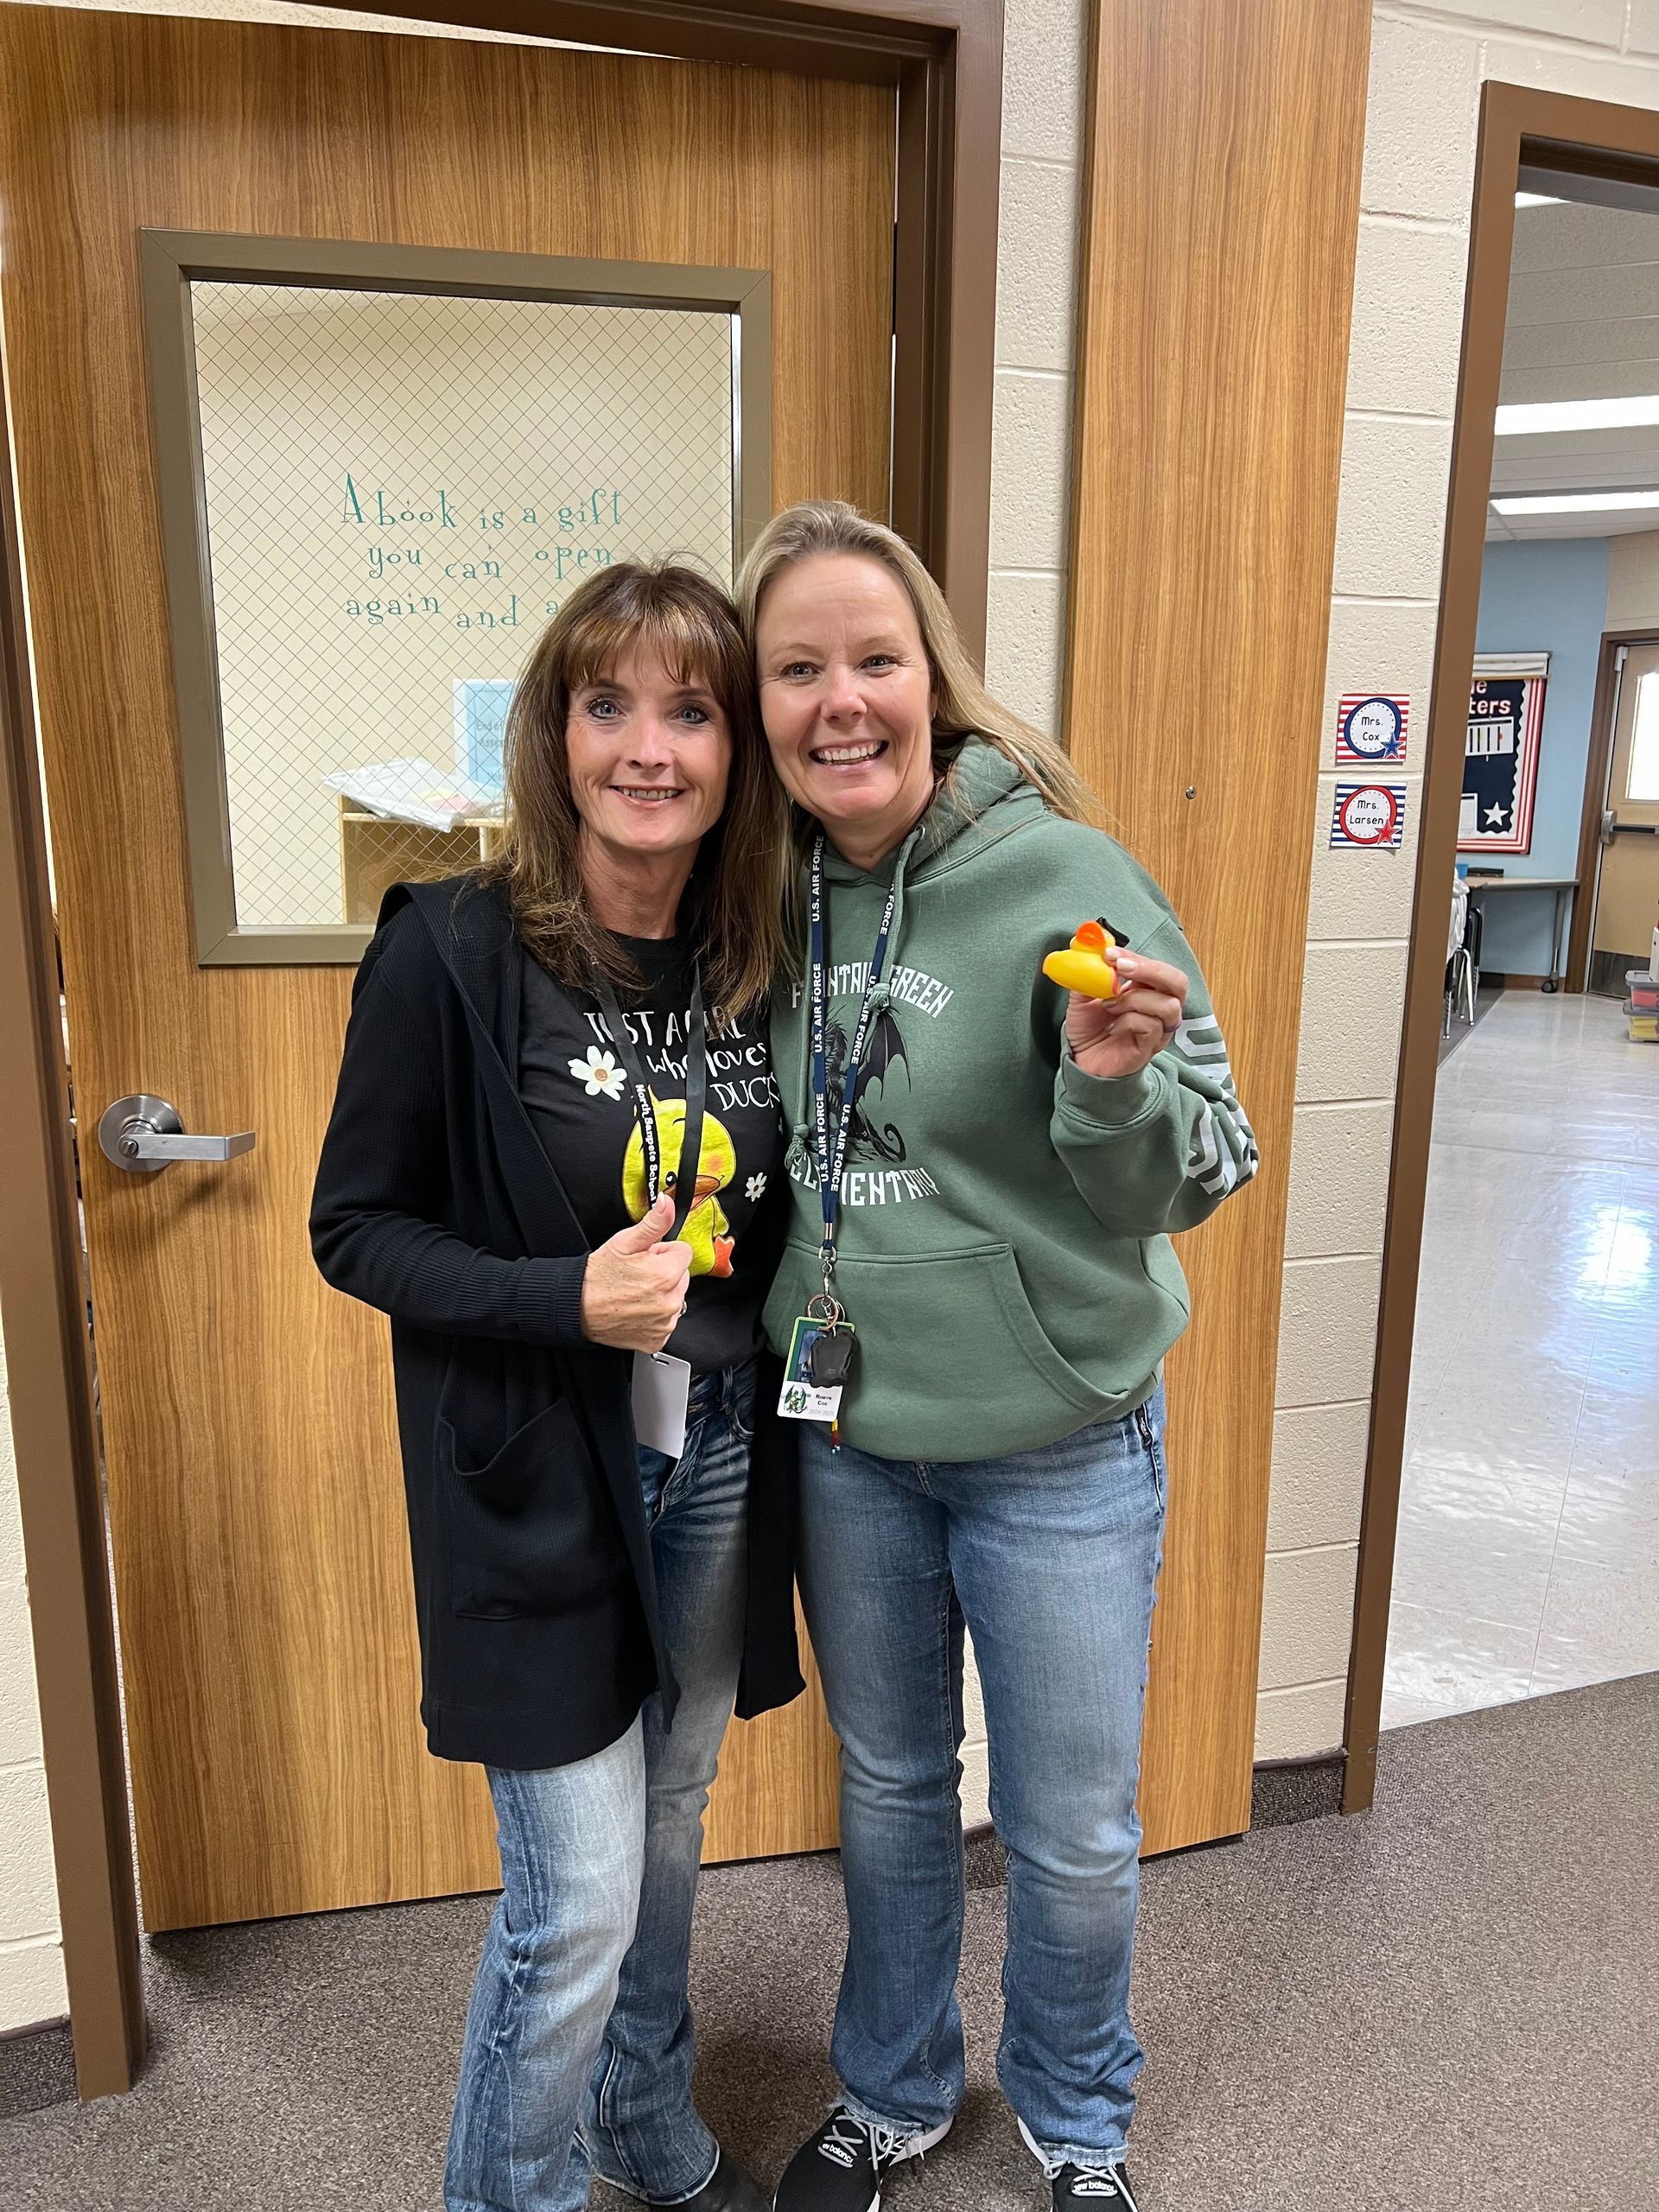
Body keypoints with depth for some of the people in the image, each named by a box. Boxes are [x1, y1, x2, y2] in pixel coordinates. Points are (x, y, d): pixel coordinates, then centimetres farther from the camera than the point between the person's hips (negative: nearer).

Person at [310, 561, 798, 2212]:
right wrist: (564, 1299, -23)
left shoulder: (762, 960, -1)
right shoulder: (452, 951, -16)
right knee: (574, 1902, 3)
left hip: (718, 1459, 5)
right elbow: (356, 1226, -10)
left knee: (668, 1829, 22)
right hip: (538, 1482, -5)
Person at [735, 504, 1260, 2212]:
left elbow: (1205, 1173, -15)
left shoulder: (1065, 874, -18)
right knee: (887, 1792, 24)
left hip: (1057, 1446, -3)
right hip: (847, 1441, 4)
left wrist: (1119, 1084, -33)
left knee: (1072, 1839, 15)